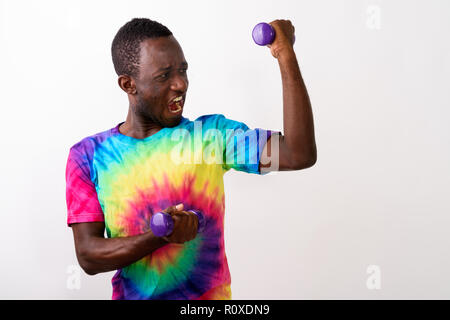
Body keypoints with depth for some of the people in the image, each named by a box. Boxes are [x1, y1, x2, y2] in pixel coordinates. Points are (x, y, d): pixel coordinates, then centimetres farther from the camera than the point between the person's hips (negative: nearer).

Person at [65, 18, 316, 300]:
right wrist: (160, 235, -28)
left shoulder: (211, 134, -6)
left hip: (211, 293, 1)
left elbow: (299, 155, -17)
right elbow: (88, 256, -11)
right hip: (131, 294, 0)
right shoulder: (89, 156, -6)